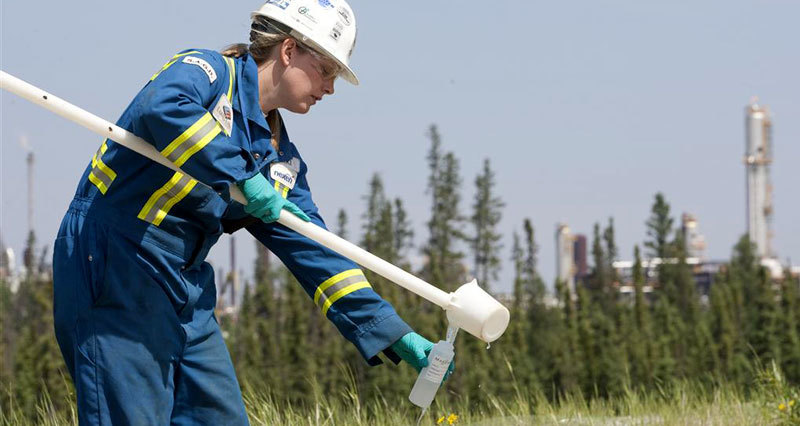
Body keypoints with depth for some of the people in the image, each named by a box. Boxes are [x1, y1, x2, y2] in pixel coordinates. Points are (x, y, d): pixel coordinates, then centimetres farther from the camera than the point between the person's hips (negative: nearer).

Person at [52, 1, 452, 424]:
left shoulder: (282, 160, 16)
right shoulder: (204, 72, -7)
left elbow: (314, 252, 14)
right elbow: (163, 109, -31)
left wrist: (396, 337, 8)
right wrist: (242, 177, -33)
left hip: (188, 296, 9)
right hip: (113, 272, -9)